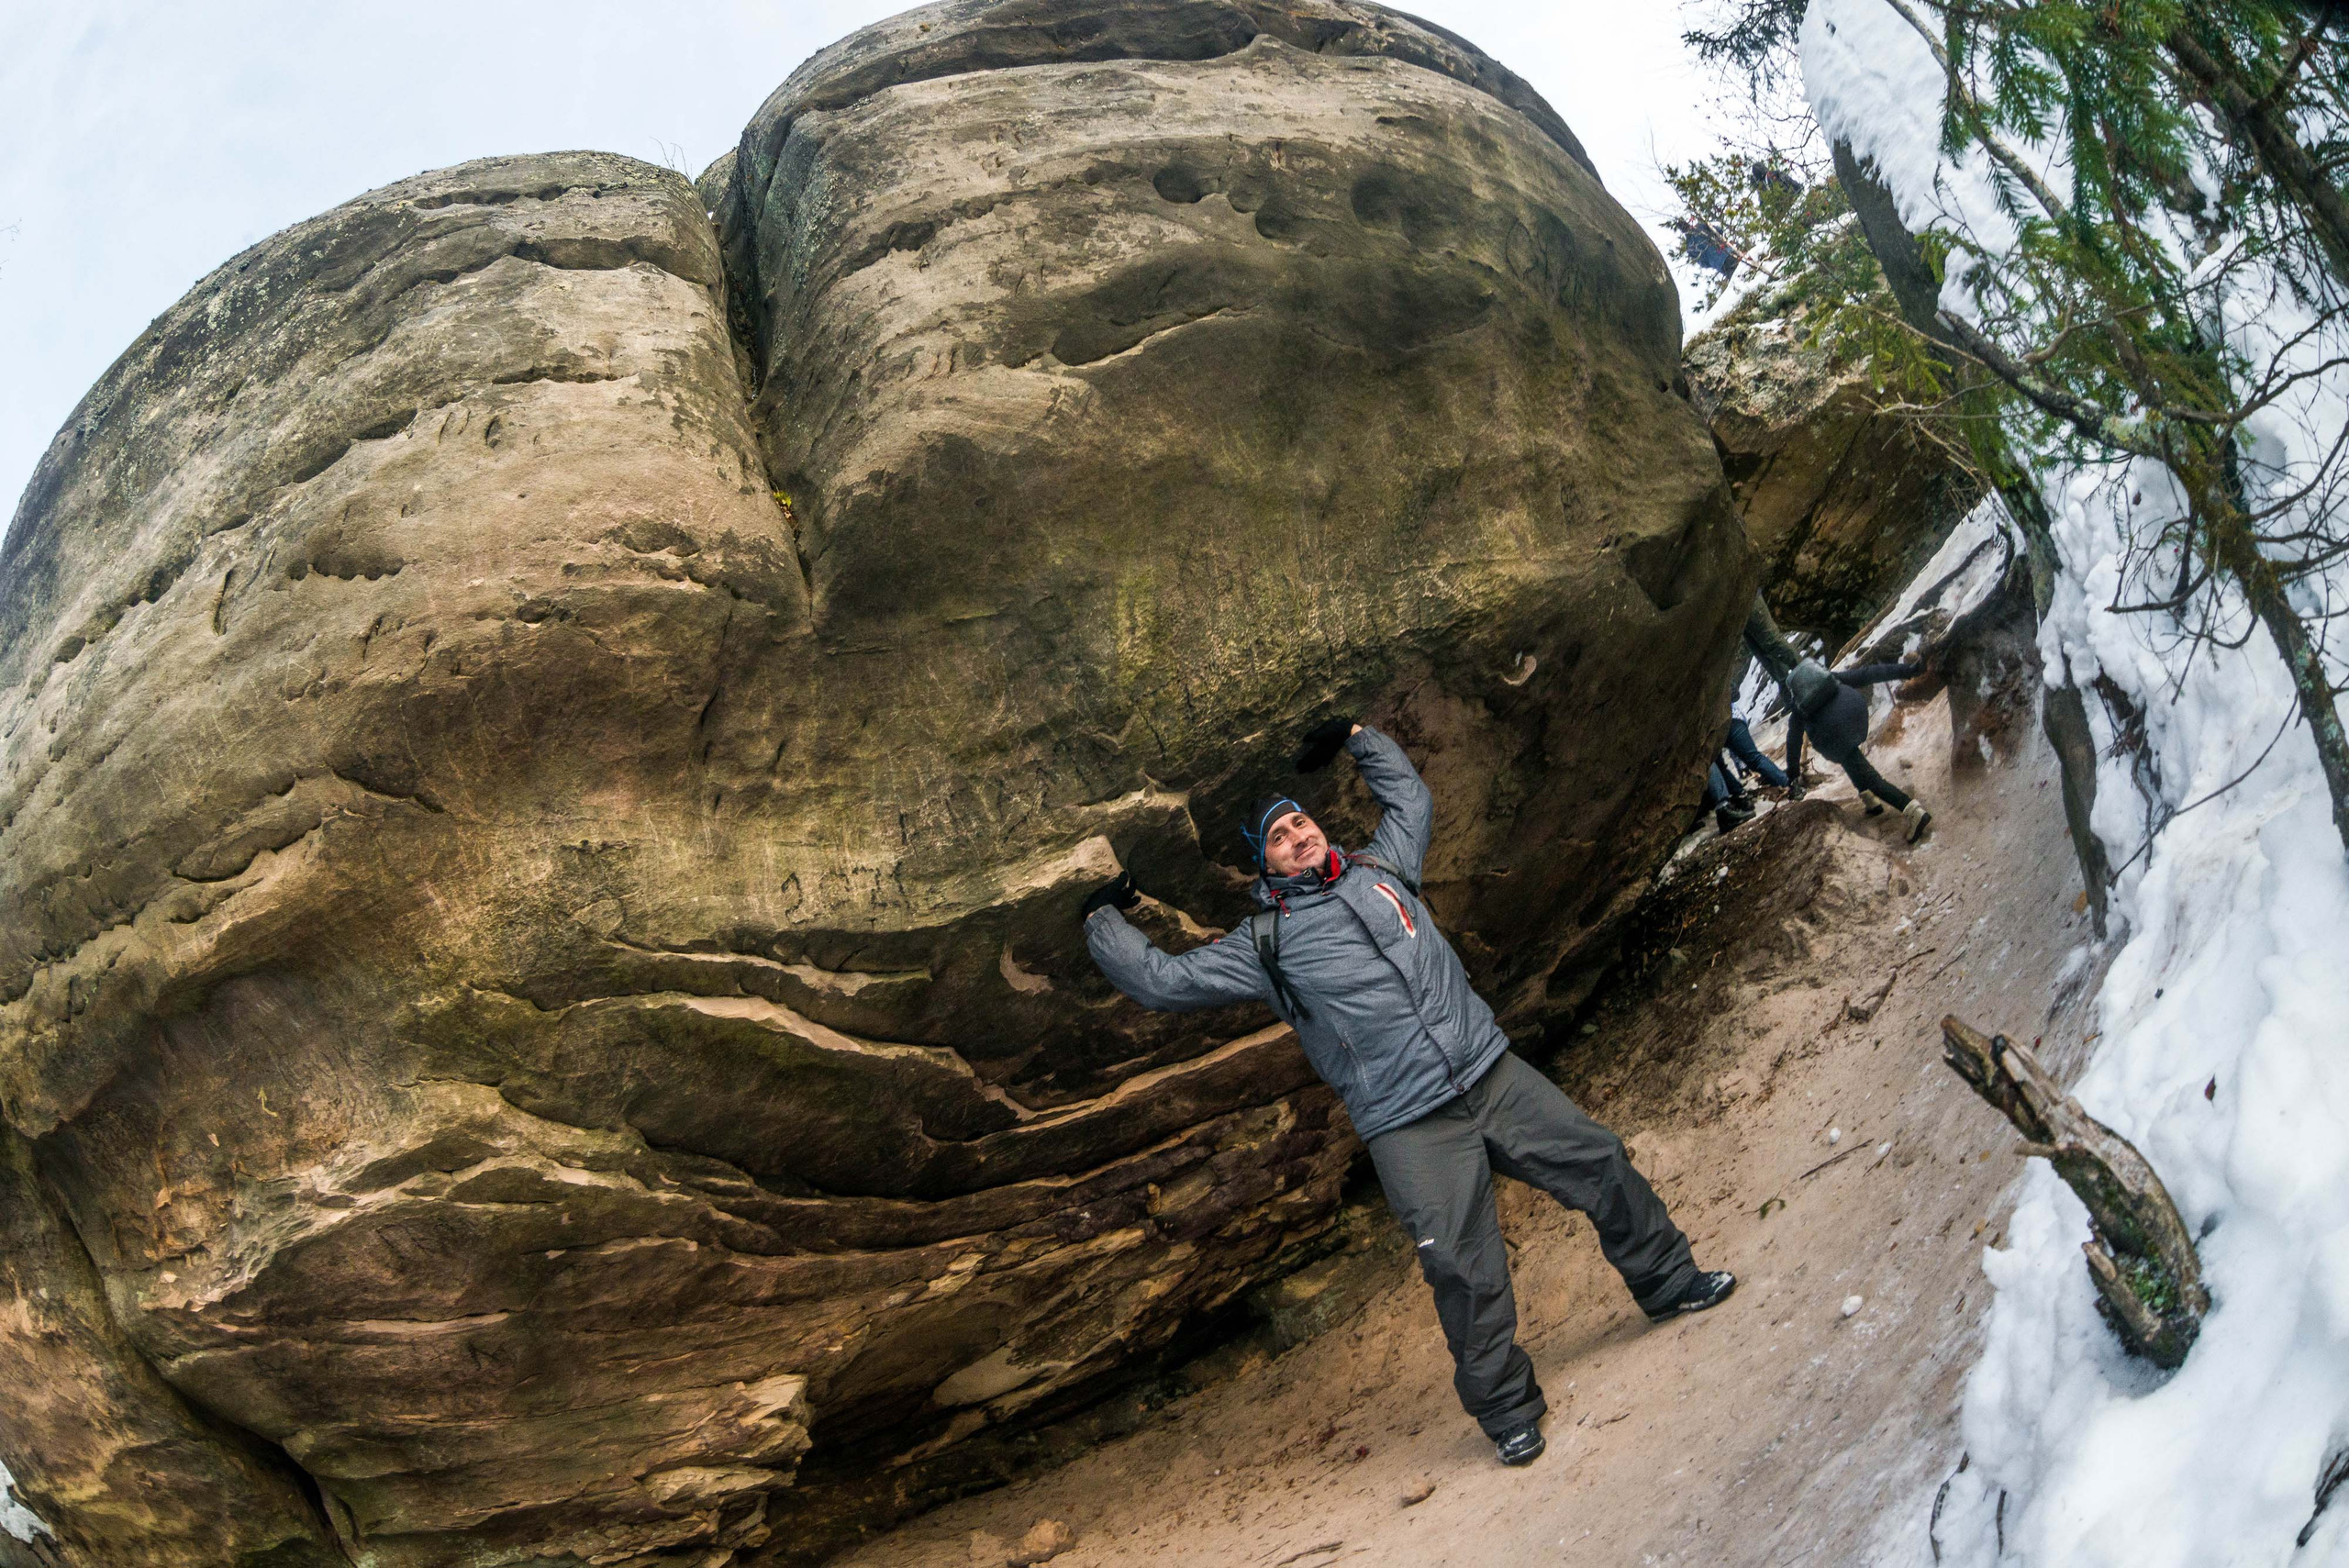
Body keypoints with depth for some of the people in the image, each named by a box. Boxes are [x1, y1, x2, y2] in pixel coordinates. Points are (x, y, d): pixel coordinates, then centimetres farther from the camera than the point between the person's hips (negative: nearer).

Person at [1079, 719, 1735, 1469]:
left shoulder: (1378, 869, 12)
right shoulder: (1265, 944, 1)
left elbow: (1410, 794, 31)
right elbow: (1160, 980, 2)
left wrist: (1355, 736, 29)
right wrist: (1102, 920, 5)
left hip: (1491, 1073, 5)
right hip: (1409, 1128, -4)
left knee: (1601, 1166, 10)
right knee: (1466, 1275, -6)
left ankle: (1667, 1282, 34)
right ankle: (1507, 1411, 14)